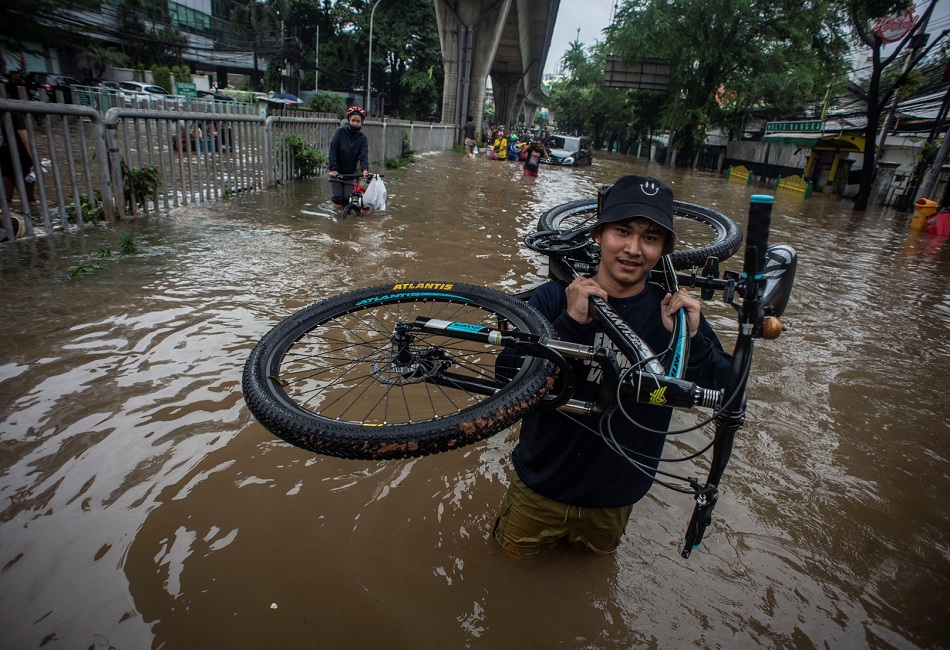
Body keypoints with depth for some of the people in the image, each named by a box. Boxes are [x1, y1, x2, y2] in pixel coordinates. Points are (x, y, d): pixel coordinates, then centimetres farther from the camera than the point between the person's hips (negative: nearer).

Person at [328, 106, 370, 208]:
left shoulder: (362, 138, -7)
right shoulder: (341, 132, -11)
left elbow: (364, 156, -18)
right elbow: (333, 150, -16)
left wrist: (365, 169, -39)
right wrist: (333, 168, -28)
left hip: (350, 173, 1)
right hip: (336, 172, -1)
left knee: (347, 199, -2)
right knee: (338, 199, -8)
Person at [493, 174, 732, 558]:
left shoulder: (674, 313, -12)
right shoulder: (554, 297, -19)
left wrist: (693, 339, -32)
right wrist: (570, 322, -37)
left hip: (615, 494, 2)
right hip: (543, 482, -1)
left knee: (597, 551, 29)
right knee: (518, 552, 22)